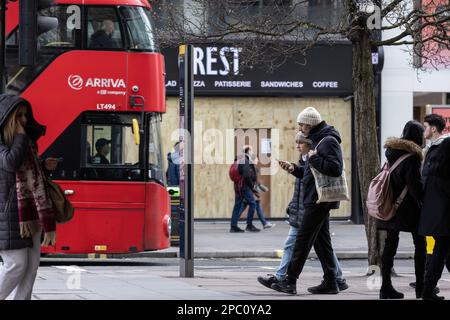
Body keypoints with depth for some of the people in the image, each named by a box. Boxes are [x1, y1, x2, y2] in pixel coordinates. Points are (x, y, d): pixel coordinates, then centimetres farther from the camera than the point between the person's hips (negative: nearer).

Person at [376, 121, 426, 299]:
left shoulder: (392, 151, 10)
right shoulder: (412, 154, -14)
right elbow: (415, 183, -19)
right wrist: (422, 201, -10)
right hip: (409, 207, -7)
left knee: (390, 244, 7)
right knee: (420, 244, 4)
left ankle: (386, 286, 5)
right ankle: (421, 287, 3)